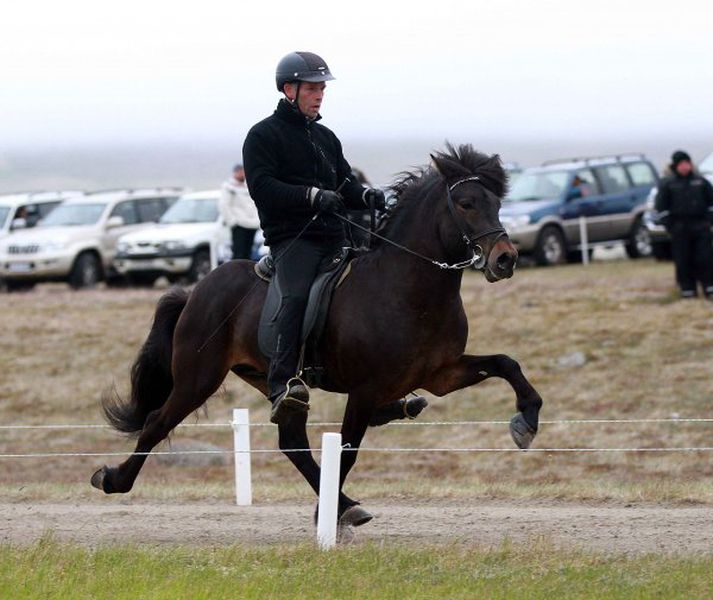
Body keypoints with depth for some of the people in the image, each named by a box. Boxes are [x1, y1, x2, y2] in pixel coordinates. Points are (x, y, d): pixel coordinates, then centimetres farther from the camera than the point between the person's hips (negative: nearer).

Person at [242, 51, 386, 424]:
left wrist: (368, 196, -1)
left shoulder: (326, 138, 25)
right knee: (298, 295, -31)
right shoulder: (263, 135, 3)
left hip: (333, 239, 8)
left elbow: (344, 186, 23)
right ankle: (281, 387, -44)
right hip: (291, 237, -8)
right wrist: (312, 195, -22)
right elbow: (262, 186, -11)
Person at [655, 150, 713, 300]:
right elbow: (661, 207, 3)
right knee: (683, 261, -1)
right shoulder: (668, 184, 4)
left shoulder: (700, 181, 10)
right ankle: (688, 289, 4)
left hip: (701, 225, 1)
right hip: (679, 228, -1)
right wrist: (668, 225, -5)